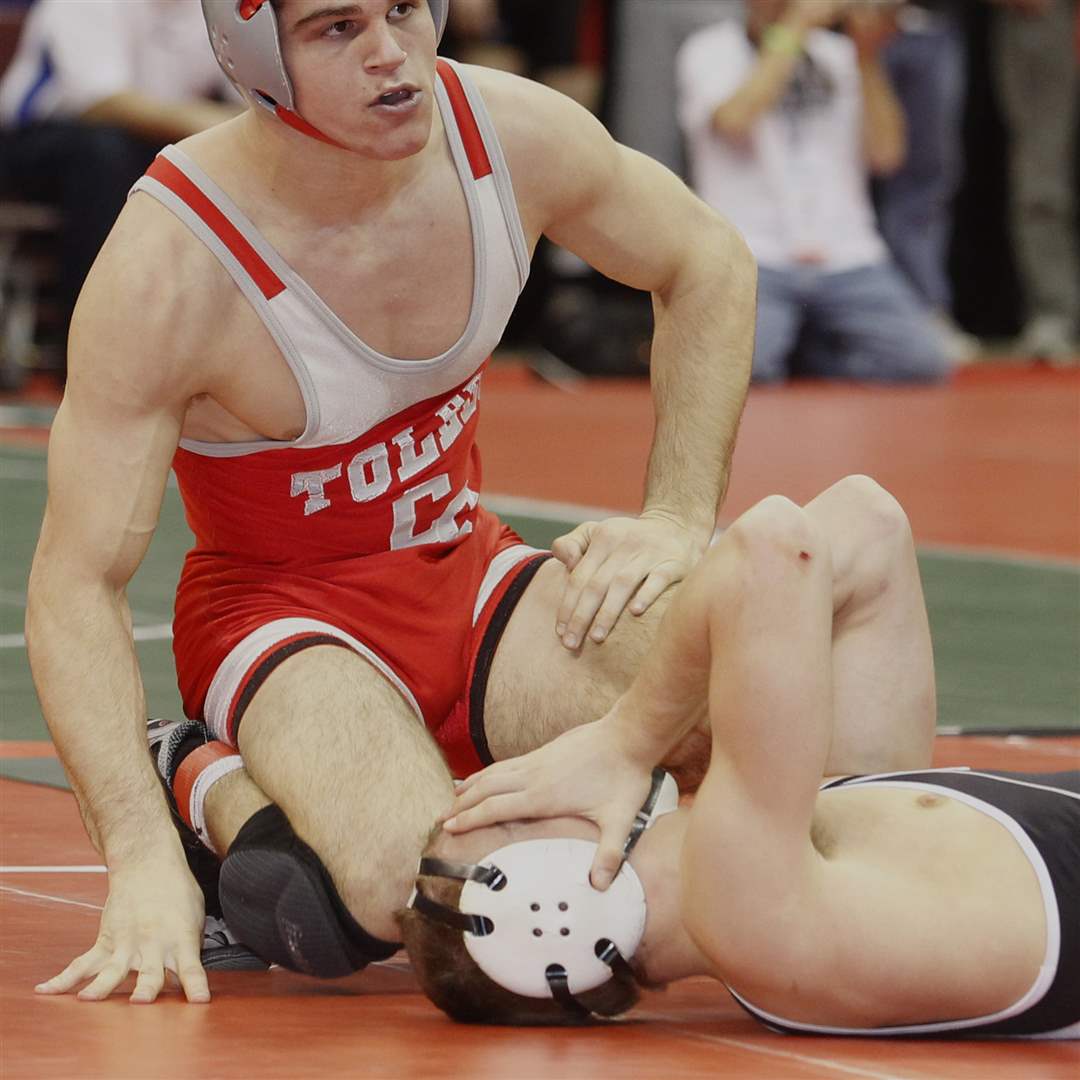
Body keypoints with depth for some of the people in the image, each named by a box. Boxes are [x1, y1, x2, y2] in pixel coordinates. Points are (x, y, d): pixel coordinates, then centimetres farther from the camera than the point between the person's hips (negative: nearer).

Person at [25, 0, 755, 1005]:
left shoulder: (514, 133, -12)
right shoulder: (168, 269, -25)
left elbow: (708, 265, 9)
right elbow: (78, 582, -23)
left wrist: (679, 519, -2)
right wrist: (142, 855, -34)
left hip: (469, 572, 5)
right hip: (281, 613, -5)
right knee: (401, 882, -36)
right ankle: (206, 783, -2)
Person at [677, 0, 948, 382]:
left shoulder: (839, 54, 16)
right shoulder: (710, 52, 6)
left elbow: (885, 154, 5)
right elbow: (733, 120, -17)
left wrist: (867, 58, -4)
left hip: (848, 261, 4)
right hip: (750, 257, -4)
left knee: (921, 363, -20)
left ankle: (806, 352, 7)